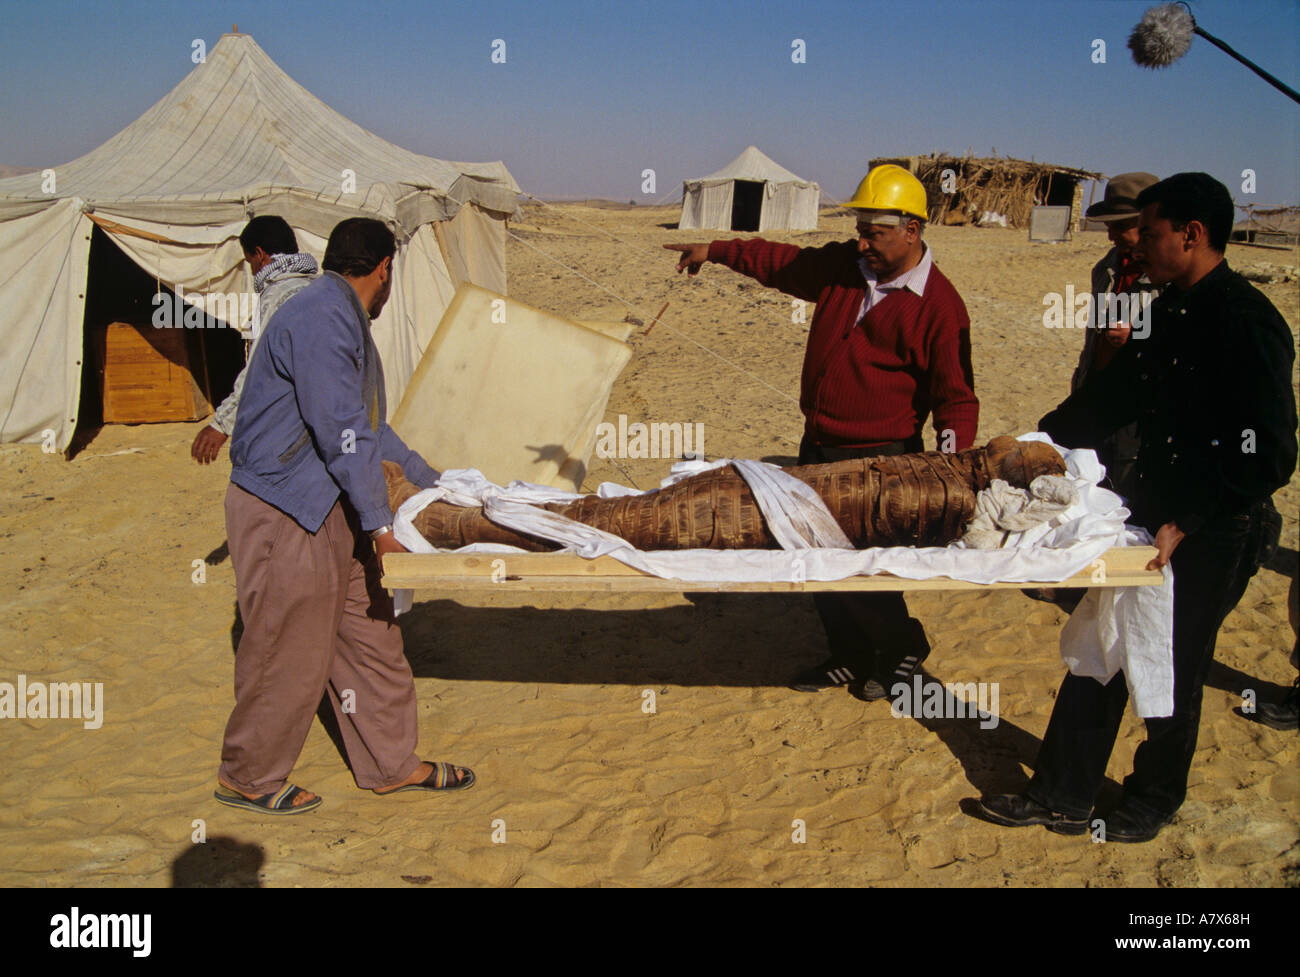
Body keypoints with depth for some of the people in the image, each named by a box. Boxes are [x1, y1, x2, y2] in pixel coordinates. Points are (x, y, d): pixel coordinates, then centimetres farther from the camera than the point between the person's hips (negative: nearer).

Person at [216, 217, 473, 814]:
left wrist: (427, 479, 35)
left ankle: (390, 763, 24)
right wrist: (380, 523, -17)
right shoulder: (320, 317, -17)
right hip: (284, 512, -10)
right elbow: (343, 431, -21)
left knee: (368, 633, 12)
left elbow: (368, 425, 28)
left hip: (329, 508, 10)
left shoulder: (342, 318, 17)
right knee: (290, 648, 1)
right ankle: (247, 777, 21)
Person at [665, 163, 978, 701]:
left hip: (878, 459, -7)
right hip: (818, 446, 7)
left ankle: (903, 646, 25)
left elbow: (956, 396, -12)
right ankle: (851, 658, 34)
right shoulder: (841, 265, 4)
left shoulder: (939, 305, -13)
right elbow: (781, 261, 20)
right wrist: (714, 250, 24)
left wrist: (951, 460, -24)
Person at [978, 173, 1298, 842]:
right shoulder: (1172, 311, 8)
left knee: (1173, 672, 8)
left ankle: (1154, 800, 31)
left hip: (1213, 536, -8)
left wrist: (1184, 523, -24)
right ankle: (1061, 797, 22)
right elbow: (1113, 397, 17)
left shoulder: (1246, 323, -20)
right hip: (1151, 511, 8)